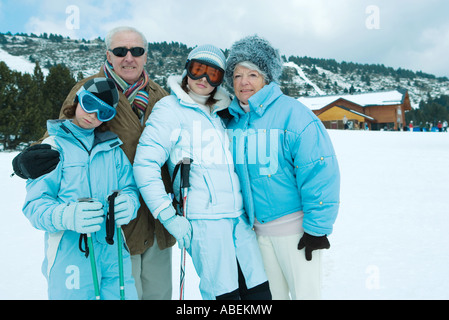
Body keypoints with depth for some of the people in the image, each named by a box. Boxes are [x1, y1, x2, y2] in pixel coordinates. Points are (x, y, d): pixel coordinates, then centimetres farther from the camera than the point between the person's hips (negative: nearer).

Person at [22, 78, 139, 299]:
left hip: (114, 253, 3)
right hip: (69, 255, -3)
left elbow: (130, 188, 6)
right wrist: (68, 216, -28)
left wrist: (128, 204, -19)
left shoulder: (113, 148, 12)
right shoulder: (54, 147, 0)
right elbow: (35, 205, -7)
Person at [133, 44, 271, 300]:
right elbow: (145, 164, -10)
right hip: (203, 219, -6)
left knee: (259, 291, 5)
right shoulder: (170, 109, -2)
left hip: (239, 218, 6)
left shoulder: (218, 113, 18)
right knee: (225, 294, -6)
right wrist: (169, 217, -13)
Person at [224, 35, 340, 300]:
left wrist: (317, 227, -16)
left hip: (295, 226, -5)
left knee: (305, 293, 7)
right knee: (271, 293, 19)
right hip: (257, 226, 6)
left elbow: (319, 171, -17)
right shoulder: (233, 121, 6)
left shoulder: (292, 113, -14)